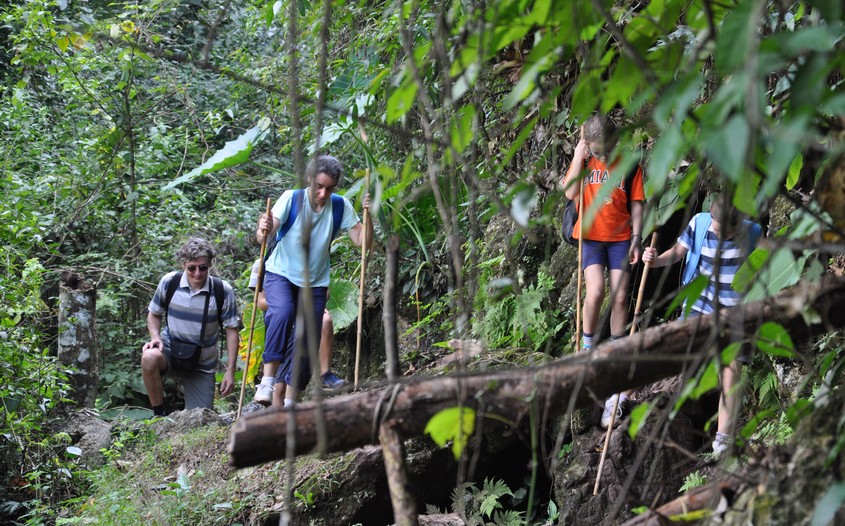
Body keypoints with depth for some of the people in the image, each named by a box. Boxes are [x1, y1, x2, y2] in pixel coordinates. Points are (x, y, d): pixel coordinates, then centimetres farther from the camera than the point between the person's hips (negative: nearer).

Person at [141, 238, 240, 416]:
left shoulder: (223, 291, -12)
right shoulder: (169, 282, -9)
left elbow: (232, 330, -5)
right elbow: (154, 314, 7)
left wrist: (230, 370, -10)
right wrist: (155, 337, -14)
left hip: (202, 363, 0)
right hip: (170, 349, 0)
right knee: (149, 357, -37)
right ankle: (158, 414, -18)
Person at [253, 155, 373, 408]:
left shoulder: (341, 206, -7)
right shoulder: (292, 198, -16)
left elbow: (363, 242, -9)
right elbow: (263, 236, -24)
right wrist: (263, 231, -48)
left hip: (315, 282, 3)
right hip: (281, 273, -3)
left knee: (307, 343, 1)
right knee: (283, 312, -33)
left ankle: (287, 401, 11)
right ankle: (268, 378, -27)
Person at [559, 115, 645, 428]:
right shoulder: (583, 160, 0)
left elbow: (636, 203, 2)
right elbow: (570, 192, -13)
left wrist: (637, 238, -5)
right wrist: (580, 154, -13)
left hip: (620, 237, 0)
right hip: (591, 236, 0)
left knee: (619, 298, -4)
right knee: (595, 292, -19)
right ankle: (587, 348, 2)